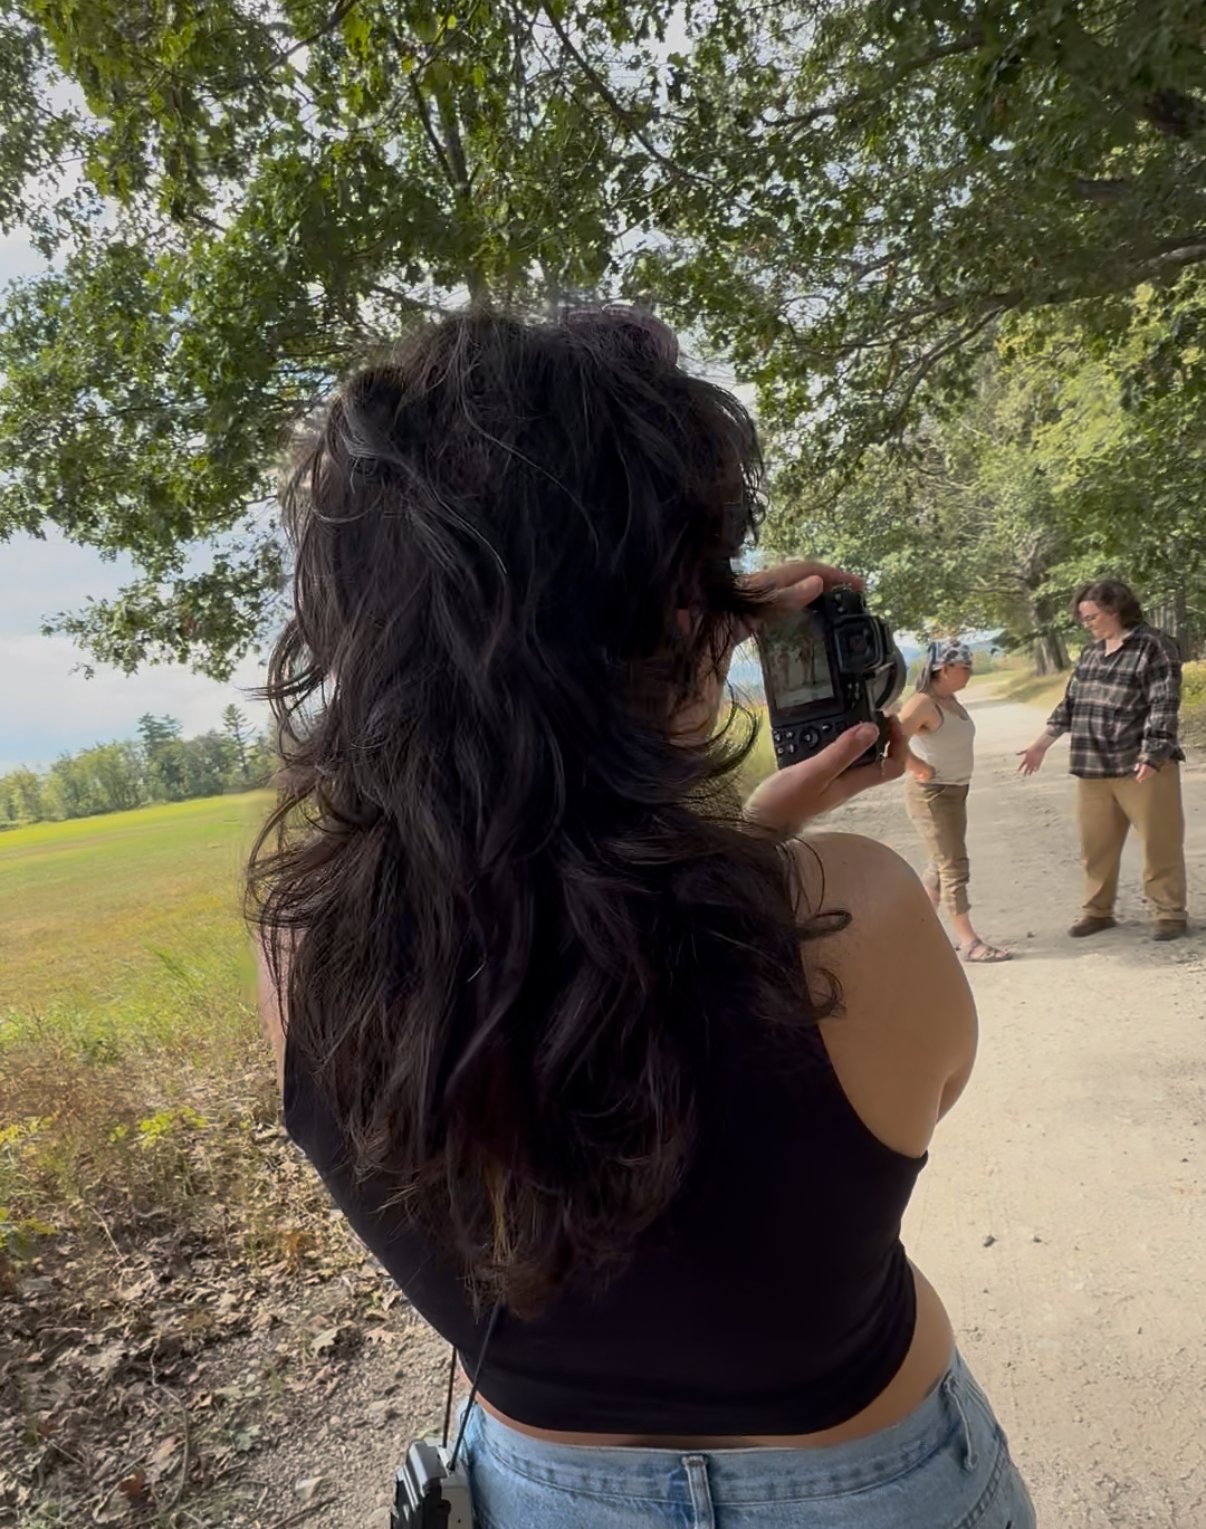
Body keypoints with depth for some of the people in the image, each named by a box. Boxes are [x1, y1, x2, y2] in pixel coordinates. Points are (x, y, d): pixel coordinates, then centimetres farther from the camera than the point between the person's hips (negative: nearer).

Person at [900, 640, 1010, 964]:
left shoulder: (951, 699, 7)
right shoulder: (923, 703, -21)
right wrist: (919, 768, -23)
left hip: (955, 792, 9)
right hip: (931, 795, -9)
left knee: (942, 866, 16)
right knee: (954, 867, -5)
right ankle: (969, 942, 2)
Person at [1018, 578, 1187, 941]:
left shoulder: (1153, 646, -7)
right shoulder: (1091, 651, 14)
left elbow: (1163, 706, -14)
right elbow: (1071, 701, 18)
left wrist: (1151, 755, -22)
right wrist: (1042, 744, 16)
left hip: (1141, 766, -6)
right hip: (1093, 768, 6)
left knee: (1158, 843, 3)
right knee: (1096, 844, 11)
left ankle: (1169, 913, 15)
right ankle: (1097, 910, 22)